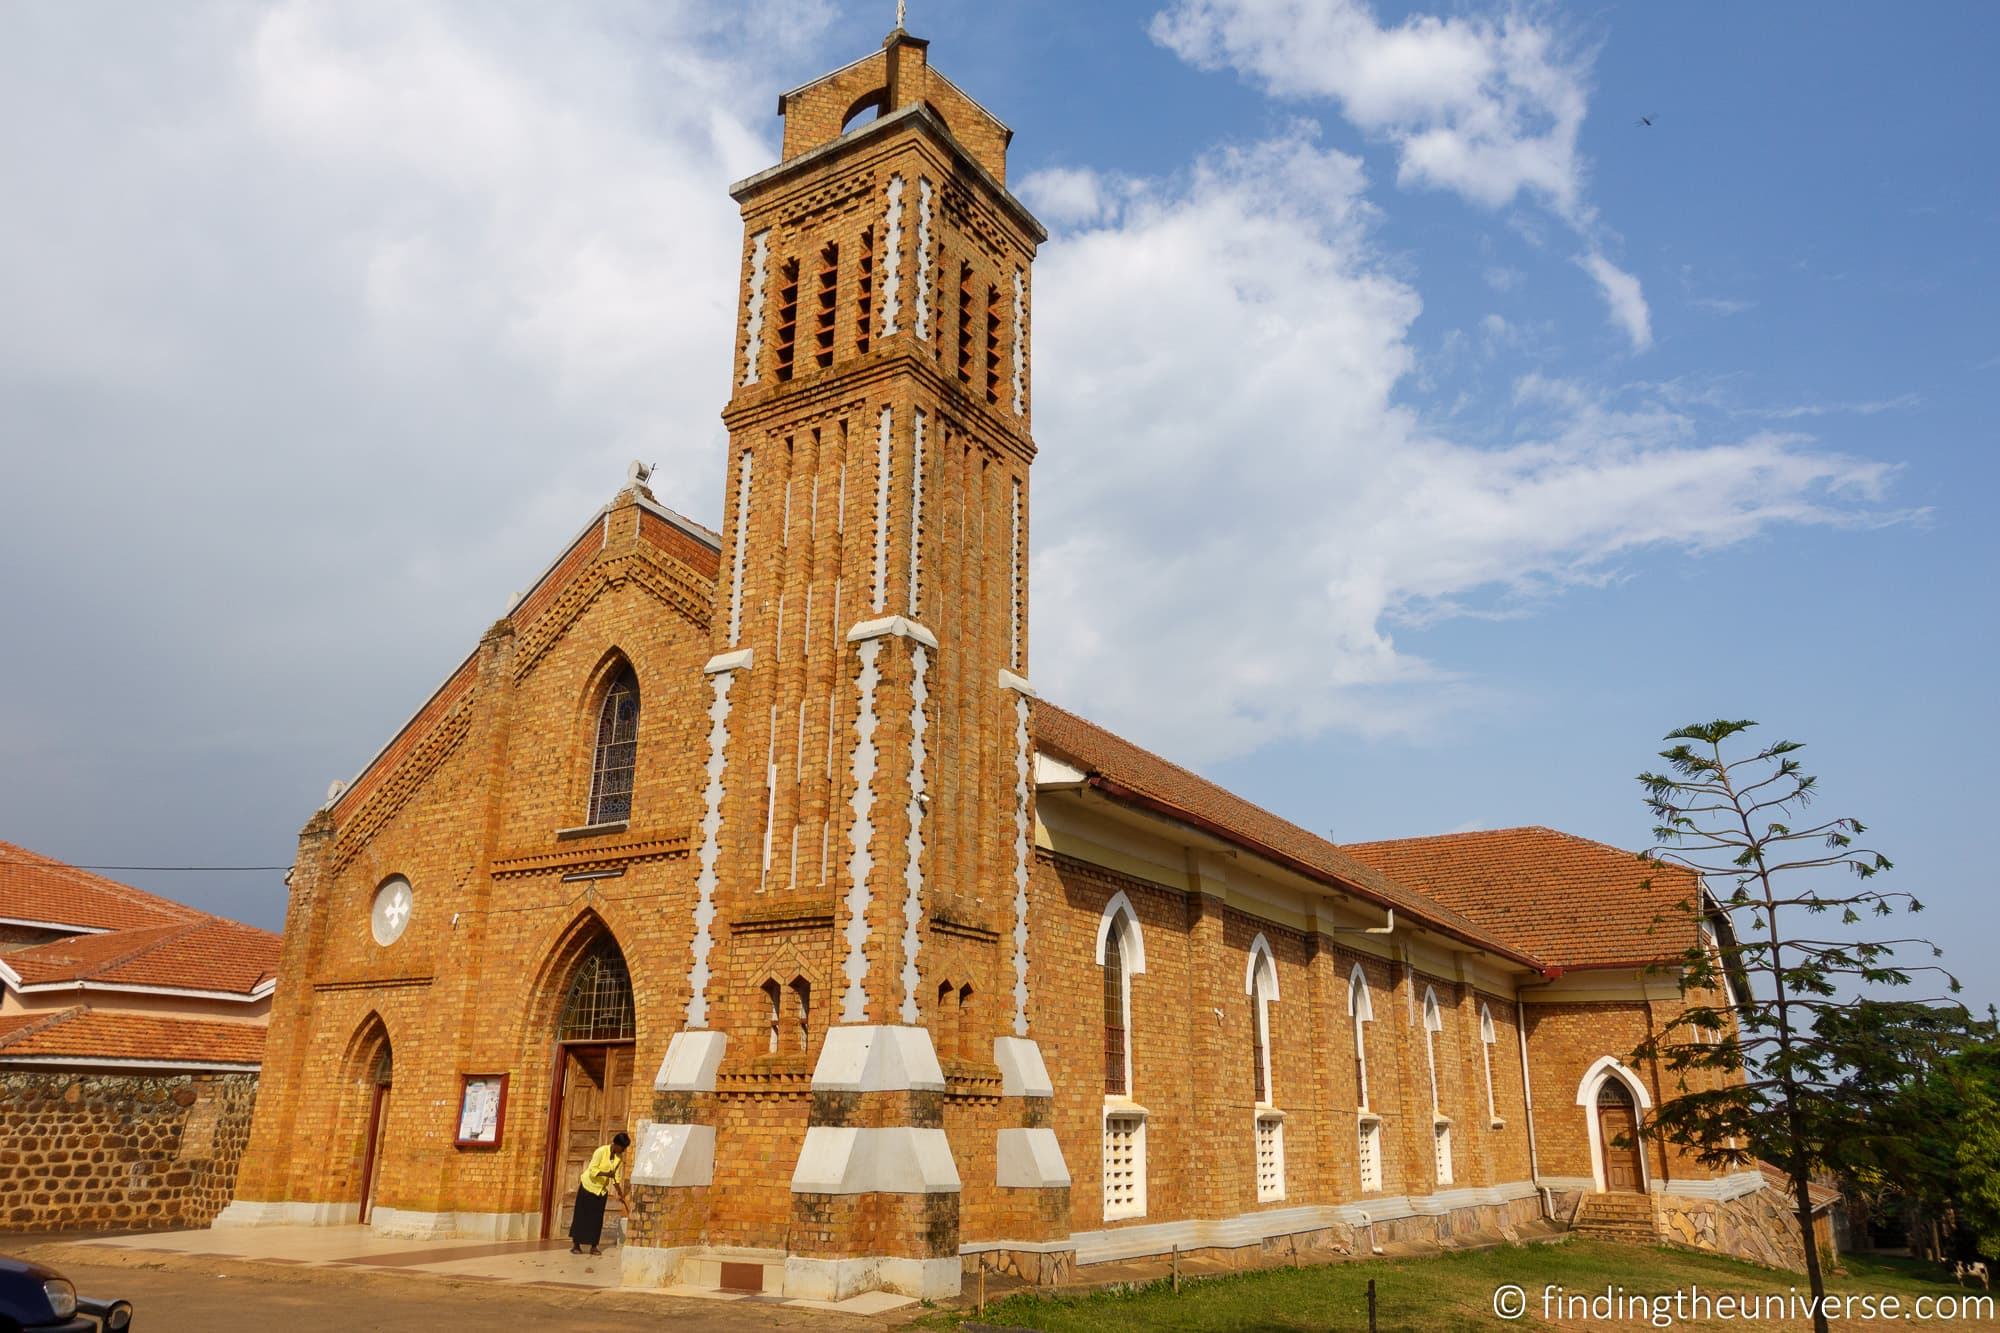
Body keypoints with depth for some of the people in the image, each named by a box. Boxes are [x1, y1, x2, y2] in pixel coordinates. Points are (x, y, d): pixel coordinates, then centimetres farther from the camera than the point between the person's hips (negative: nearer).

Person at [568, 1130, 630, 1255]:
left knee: (597, 1218, 2)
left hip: (602, 1190, 5)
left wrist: (621, 1195, -2)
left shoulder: (619, 1158, -4)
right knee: (582, 1216, -2)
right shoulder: (601, 1151, -21)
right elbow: (592, 1170, -24)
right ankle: (575, 1244, 4)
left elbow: (617, 1178, 2)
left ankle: (594, 1246, 6)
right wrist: (606, 1174, -35)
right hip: (588, 1186, -5)